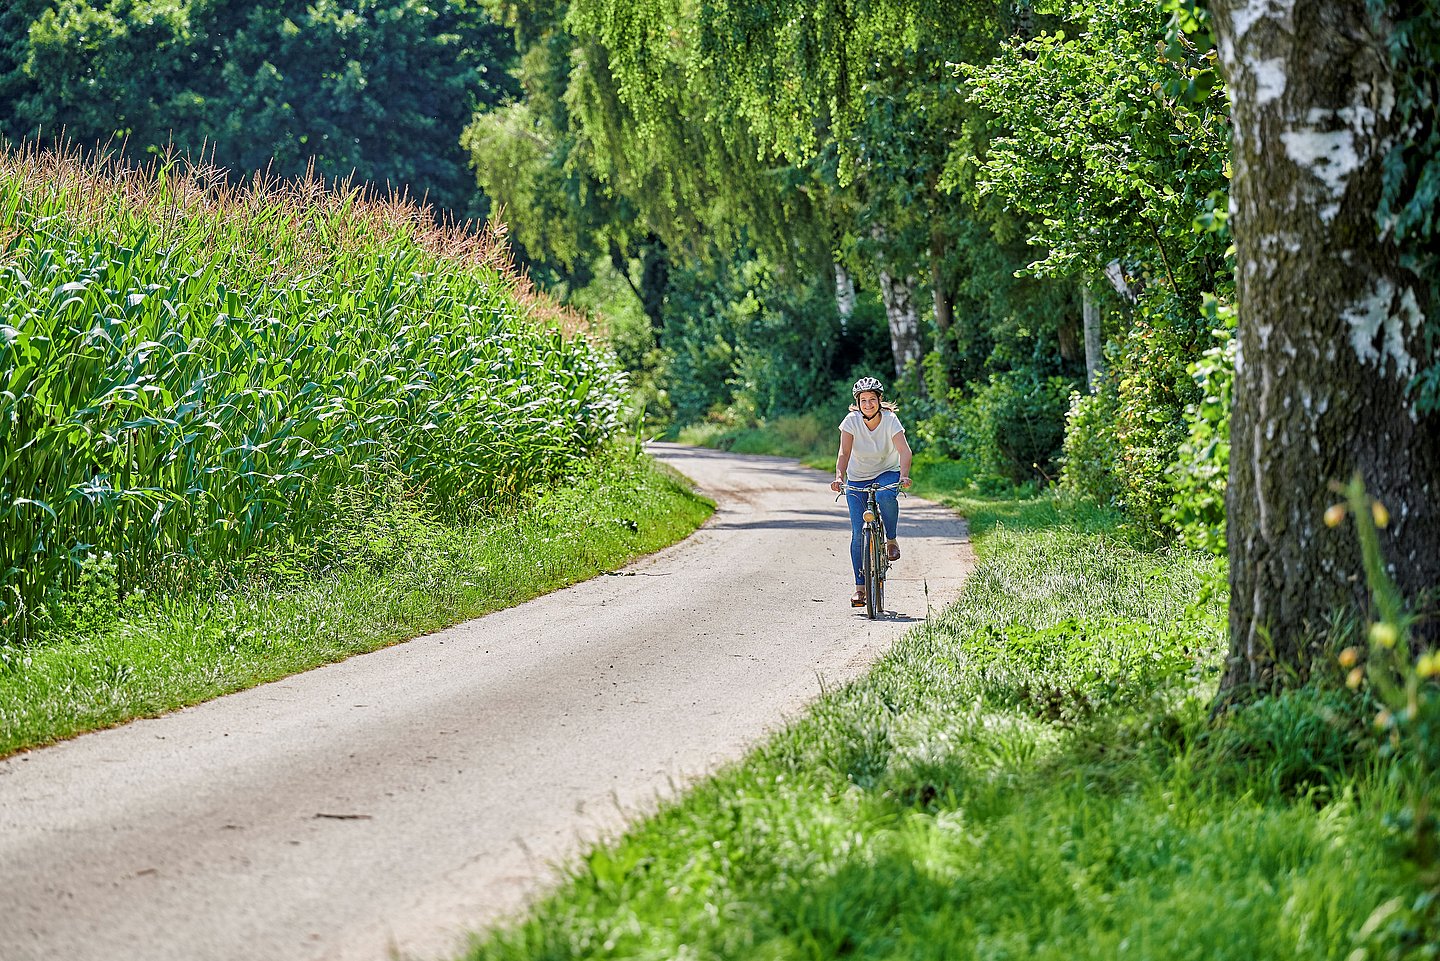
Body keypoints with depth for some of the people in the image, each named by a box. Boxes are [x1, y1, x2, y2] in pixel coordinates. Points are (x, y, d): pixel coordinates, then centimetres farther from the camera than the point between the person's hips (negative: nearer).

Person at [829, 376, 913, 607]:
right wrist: (839, 477, -40)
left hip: (887, 473, -1)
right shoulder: (852, 421, -15)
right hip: (857, 479, 1)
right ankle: (860, 586, -1)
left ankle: (891, 540, -12)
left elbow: (904, 451, -28)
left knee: (885, 496, -37)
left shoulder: (890, 420, -17)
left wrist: (904, 476, -45)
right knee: (858, 533, -7)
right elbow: (844, 452, -23)